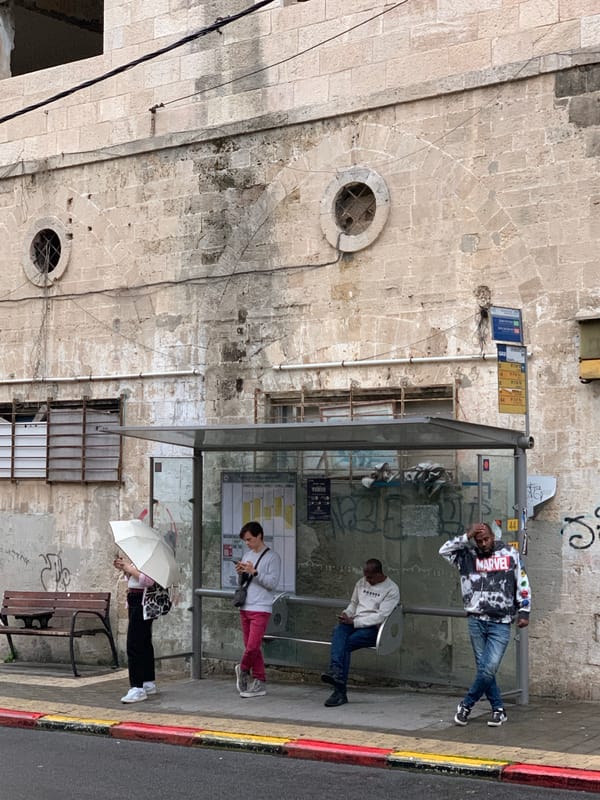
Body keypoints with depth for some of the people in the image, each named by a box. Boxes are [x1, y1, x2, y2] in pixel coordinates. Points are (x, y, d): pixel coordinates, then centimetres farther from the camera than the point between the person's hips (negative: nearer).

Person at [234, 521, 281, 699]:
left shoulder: (272, 557, -5)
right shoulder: (247, 555, 15)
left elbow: (273, 583, -12)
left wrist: (254, 572, -19)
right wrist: (241, 573, 0)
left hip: (261, 609, -6)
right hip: (245, 607, 7)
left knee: (253, 646, -12)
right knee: (251, 647, 6)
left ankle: (243, 670, 14)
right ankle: (260, 683, 13)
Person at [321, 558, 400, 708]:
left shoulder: (391, 589, -4)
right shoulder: (361, 583, 18)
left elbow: (381, 617, -12)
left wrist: (354, 621, -17)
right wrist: (346, 614, 4)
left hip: (374, 628, -5)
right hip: (354, 624, 5)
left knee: (346, 643, -29)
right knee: (338, 631, -31)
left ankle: (340, 691, -28)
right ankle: (336, 670, -48)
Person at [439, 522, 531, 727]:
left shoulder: (509, 554, 2)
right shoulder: (468, 556, 4)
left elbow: (522, 583, 5)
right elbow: (444, 551, -8)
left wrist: (524, 612, 1)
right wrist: (466, 537, -12)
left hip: (501, 623, -2)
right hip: (476, 620, 2)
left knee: (489, 669, -10)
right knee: (484, 669, 5)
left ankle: (466, 705, 10)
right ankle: (498, 709, 18)